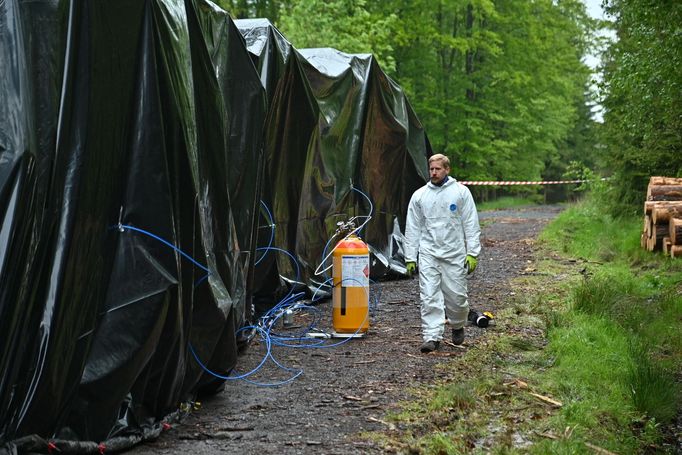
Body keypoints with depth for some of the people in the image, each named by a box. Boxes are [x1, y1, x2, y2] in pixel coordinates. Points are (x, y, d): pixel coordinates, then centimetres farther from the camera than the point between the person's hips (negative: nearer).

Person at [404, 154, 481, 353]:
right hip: (428, 255, 1)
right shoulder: (419, 195, 7)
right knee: (429, 297, -6)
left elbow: (471, 224, 0)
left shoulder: (461, 192, 1)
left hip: (455, 254, -1)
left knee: (456, 296, 5)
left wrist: (473, 253, -7)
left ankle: (457, 327, 32)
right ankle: (431, 337, -4)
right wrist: (410, 258, 5)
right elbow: (412, 228, 9)